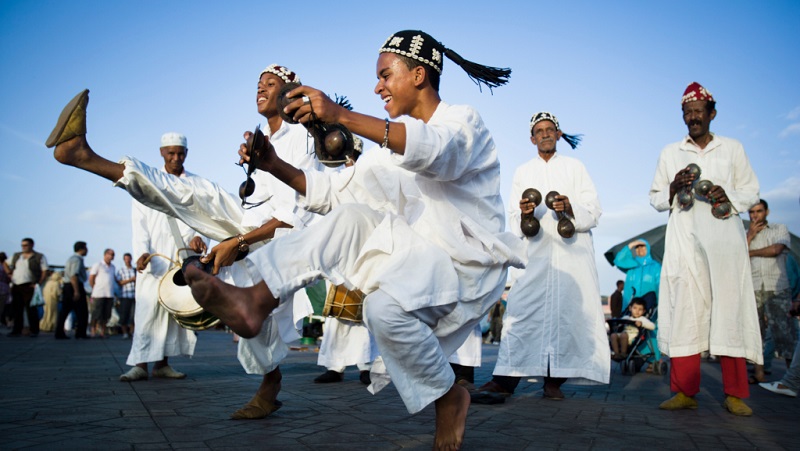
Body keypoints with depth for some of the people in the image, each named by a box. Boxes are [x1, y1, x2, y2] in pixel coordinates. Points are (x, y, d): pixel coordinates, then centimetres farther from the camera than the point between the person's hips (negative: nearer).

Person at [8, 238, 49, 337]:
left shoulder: (39, 257, 2)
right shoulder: (16, 256, 18)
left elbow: (45, 272, -2)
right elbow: (8, 267, 23)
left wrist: (39, 283, -12)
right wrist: (11, 278, 6)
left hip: (29, 287, -5)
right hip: (16, 286, 5)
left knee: (31, 309, -6)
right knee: (16, 309, 6)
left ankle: (34, 331, -2)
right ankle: (17, 330, 13)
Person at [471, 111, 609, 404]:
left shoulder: (575, 167, 15)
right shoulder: (522, 172, 19)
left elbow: (594, 212, 6)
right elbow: (512, 220, 13)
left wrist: (571, 209, -14)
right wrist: (523, 214, -11)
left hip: (572, 251, 0)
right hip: (536, 251, 0)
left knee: (567, 311, -7)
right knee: (522, 310, -12)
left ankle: (553, 381, -2)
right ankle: (505, 380, -16)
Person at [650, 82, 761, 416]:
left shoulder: (733, 149, 14)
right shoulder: (670, 153, 16)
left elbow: (751, 192, 13)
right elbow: (655, 198, 15)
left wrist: (729, 196, -8)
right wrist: (674, 188, -6)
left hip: (724, 237, 0)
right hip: (684, 240, 1)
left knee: (729, 309, -5)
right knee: (684, 312, -6)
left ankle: (734, 394, 0)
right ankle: (685, 391, -2)